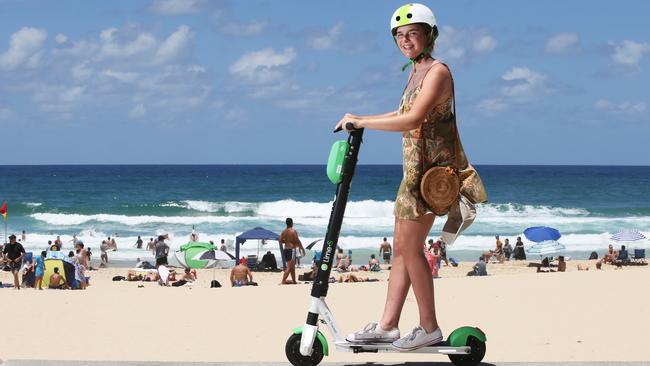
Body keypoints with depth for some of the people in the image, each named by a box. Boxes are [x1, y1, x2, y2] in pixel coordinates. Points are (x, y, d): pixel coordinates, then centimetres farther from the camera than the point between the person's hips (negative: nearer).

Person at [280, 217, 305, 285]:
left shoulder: (283, 232, 8)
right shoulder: (293, 231, -10)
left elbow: (280, 242, 9)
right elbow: (297, 241, -11)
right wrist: (302, 249, -3)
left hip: (285, 249, 7)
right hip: (291, 249, -7)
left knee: (292, 267, 18)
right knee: (289, 267, -9)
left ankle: (294, 281, 23)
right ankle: (283, 281, -17)